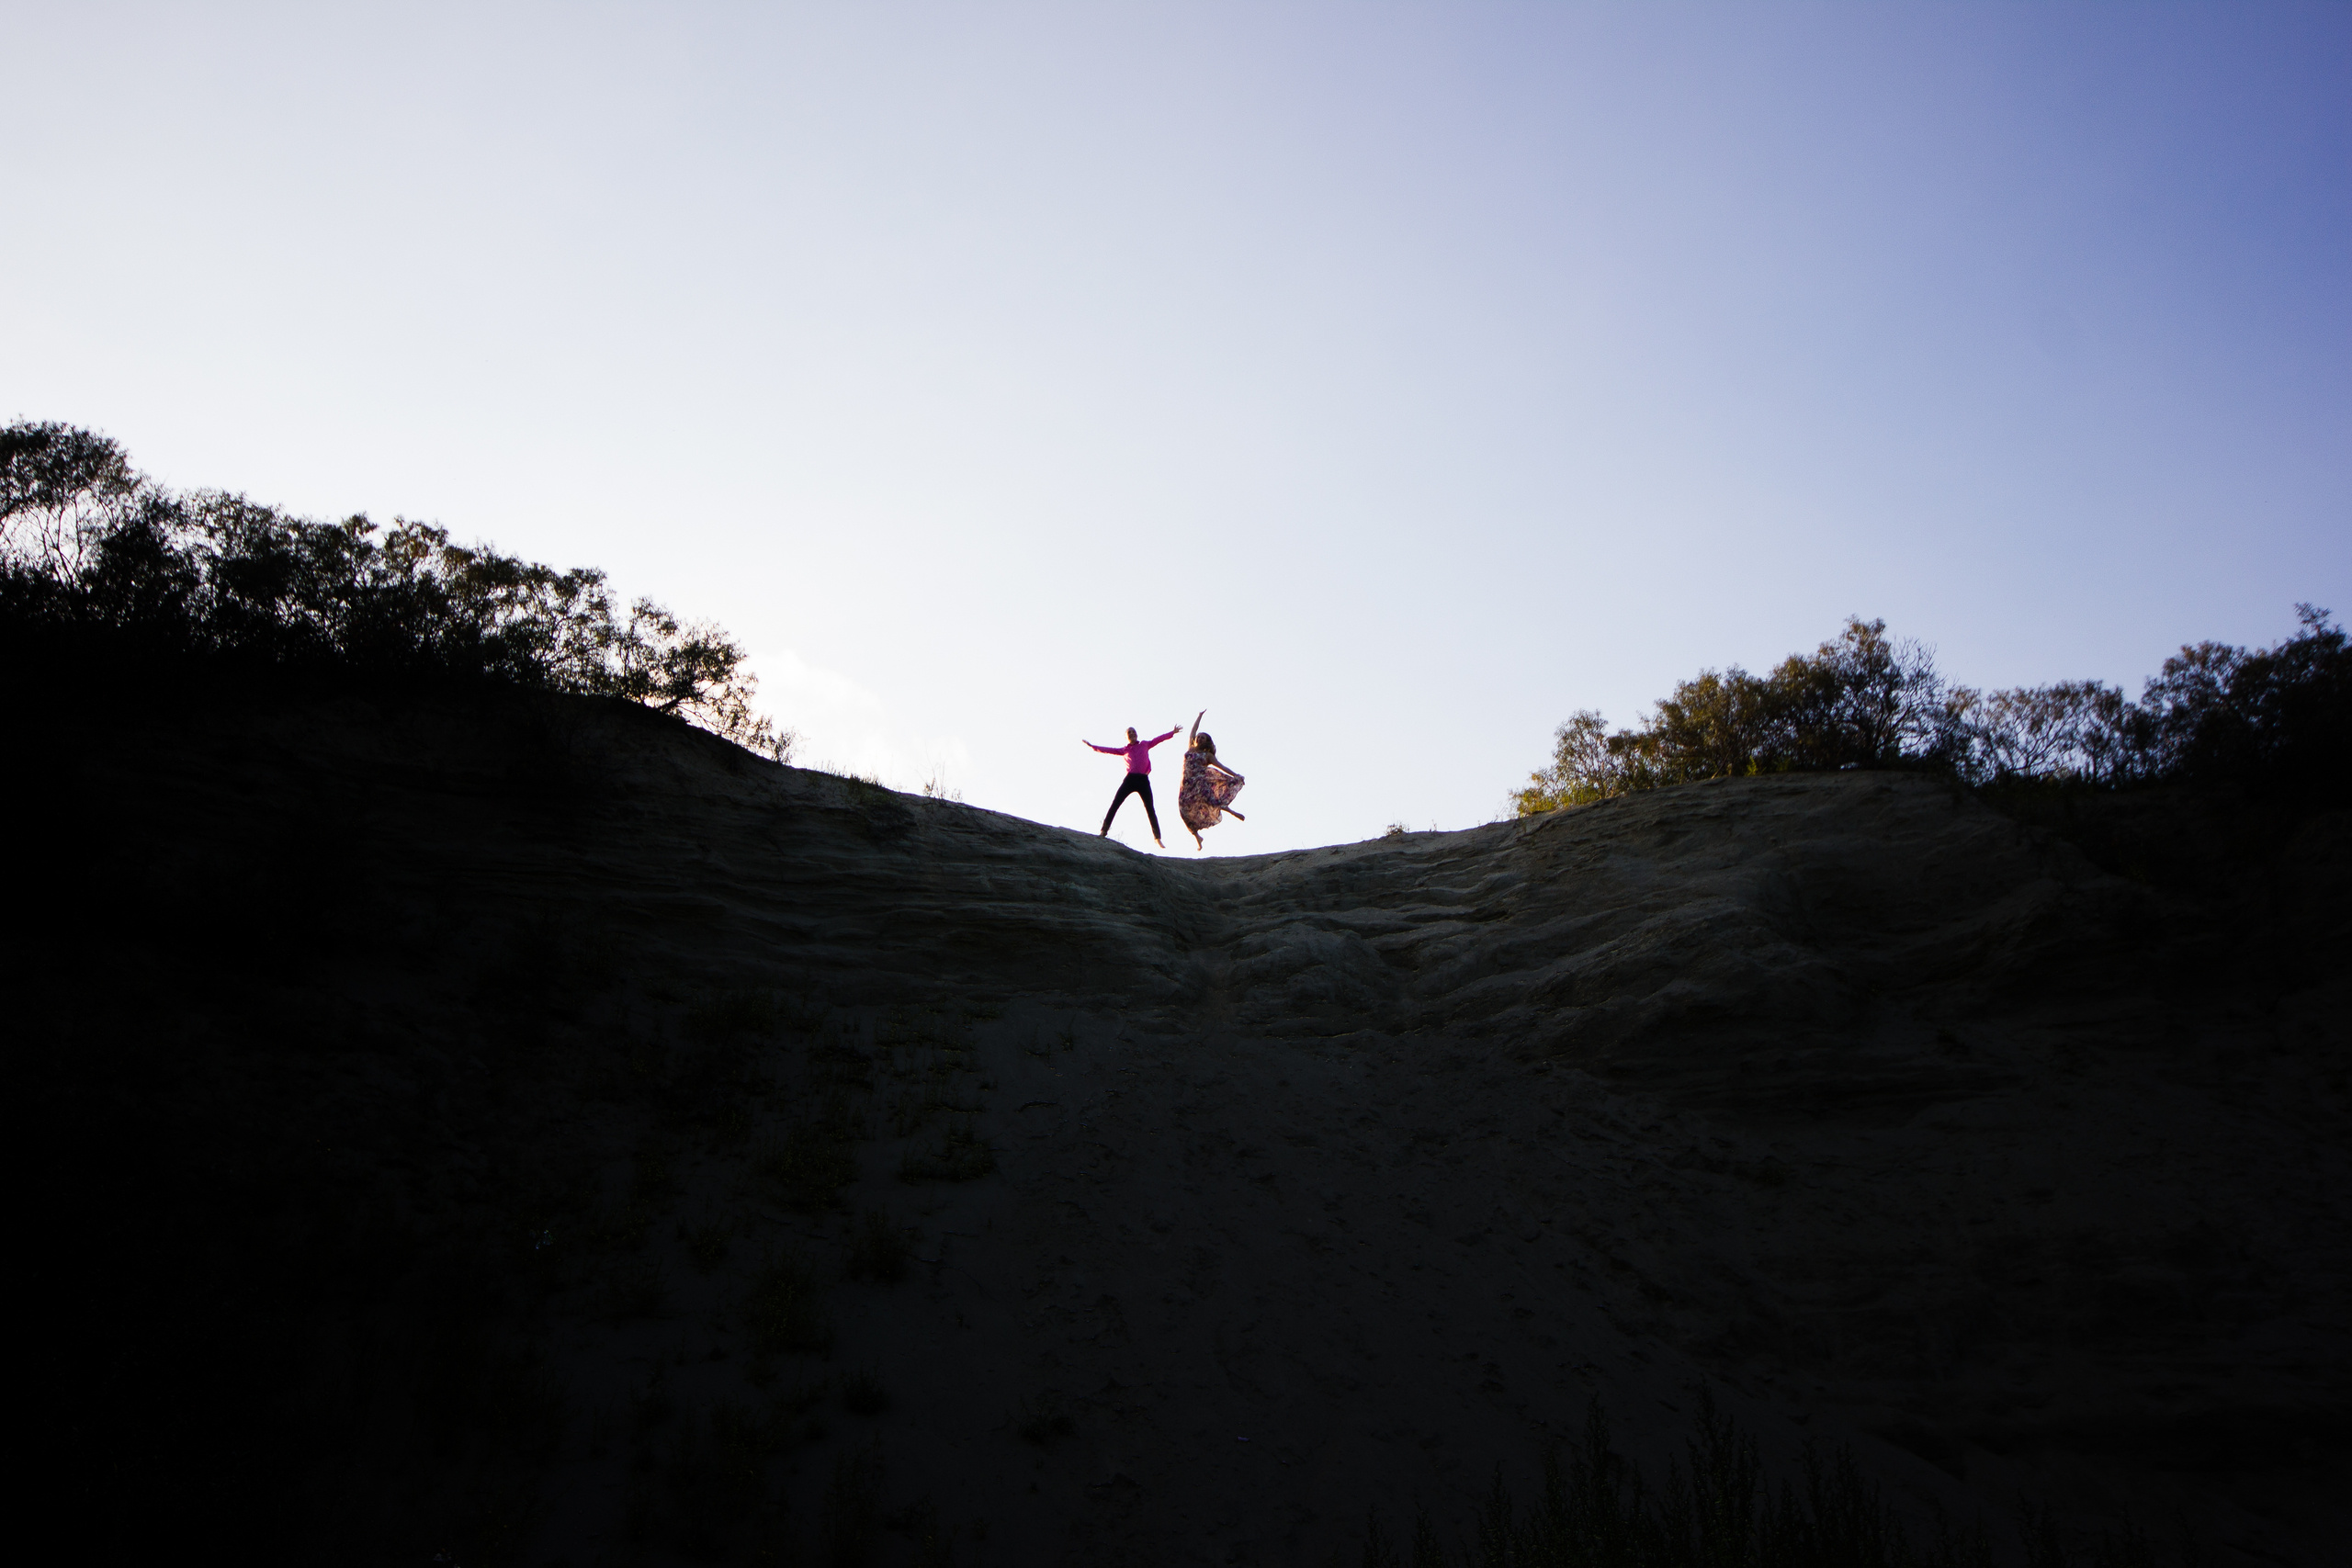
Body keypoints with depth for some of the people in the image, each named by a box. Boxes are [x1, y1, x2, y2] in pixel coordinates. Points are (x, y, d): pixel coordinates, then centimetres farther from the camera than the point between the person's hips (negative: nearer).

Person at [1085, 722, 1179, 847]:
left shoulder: (1145, 744, 17)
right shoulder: (1124, 750, 15)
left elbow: (1158, 739, 17)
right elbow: (1109, 750, 13)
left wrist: (1172, 732, 15)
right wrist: (1092, 746, 10)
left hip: (1143, 780, 0)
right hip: (1130, 779, 0)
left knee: (1150, 809, 0)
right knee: (1114, 805, -8)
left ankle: (1157, 838, 4)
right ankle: (1103, 832, -5)